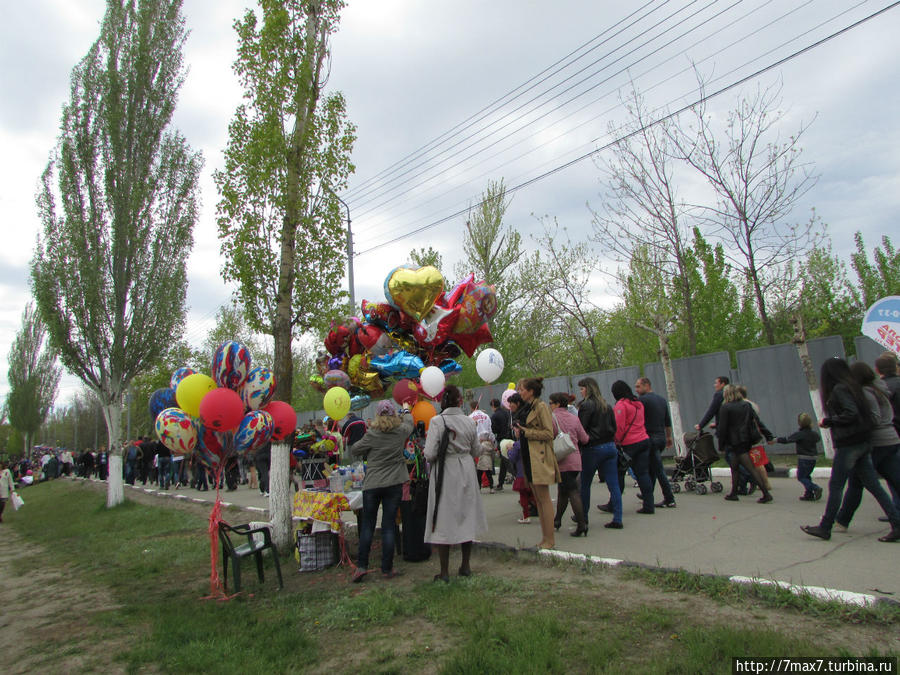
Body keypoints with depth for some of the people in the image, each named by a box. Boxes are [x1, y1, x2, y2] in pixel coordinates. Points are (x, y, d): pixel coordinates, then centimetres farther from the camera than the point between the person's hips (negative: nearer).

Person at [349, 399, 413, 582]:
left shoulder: (372, 434, -10)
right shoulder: (401, 431, -3)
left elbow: (354, 450, 1)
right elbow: (409, 422, 20)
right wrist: (406, 410, 40)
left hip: (372, 484, -1)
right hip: (394, 484, 1)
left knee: (367, 525, 9)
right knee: (389, 526, 6)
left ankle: (361, 566, 9)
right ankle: (387, 568, 11)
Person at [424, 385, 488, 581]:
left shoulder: (437, 421, -13)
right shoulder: (469, 422, 0)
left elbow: (430, 454, -16)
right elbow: (476, 451, 9)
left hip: (444, 474, -4)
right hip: (466, 472, 4)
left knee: (444, 521, 4)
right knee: (466, 517, 15)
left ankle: (444, 572, 10)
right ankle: (466, 566, 26)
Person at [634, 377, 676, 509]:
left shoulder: (642, 400, -11)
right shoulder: (662, 400, 13)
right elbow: (668, 421, 18)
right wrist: (669, 437, 26)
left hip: (650, 437, -8)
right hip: (661, 437, 8)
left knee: (658, 469, -4)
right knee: (652, 468, 17)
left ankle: (670, 500, -3)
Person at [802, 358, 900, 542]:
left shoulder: (839, 389, -13)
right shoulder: (851, 386, 14)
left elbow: (851, 414, -21)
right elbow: (858, 413, 14)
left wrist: (828, 421, -10)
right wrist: (830, 421, 11)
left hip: (848, 445, -9)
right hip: (862, 443, 9)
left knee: (835, 487, -1)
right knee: (874, 486, 10)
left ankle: (825, 528, 6)